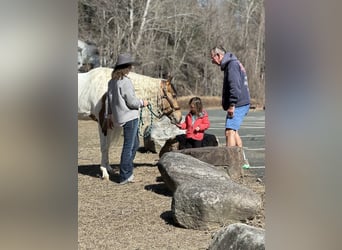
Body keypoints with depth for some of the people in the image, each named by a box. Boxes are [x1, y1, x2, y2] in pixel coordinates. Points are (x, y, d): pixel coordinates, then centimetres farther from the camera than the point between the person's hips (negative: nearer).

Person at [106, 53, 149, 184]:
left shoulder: (112, 81, 8)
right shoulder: (126, 81, -19)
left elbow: (110, 100, 15)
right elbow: (131, 102, -19)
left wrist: (109, 116, 22)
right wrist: (142, 102, -1)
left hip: (119, 117, 9)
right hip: (130, 117, -9)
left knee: (134, 144, 20)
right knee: (128, 146, -1)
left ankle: (128, 172, 23)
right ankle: (124, 177, 5)